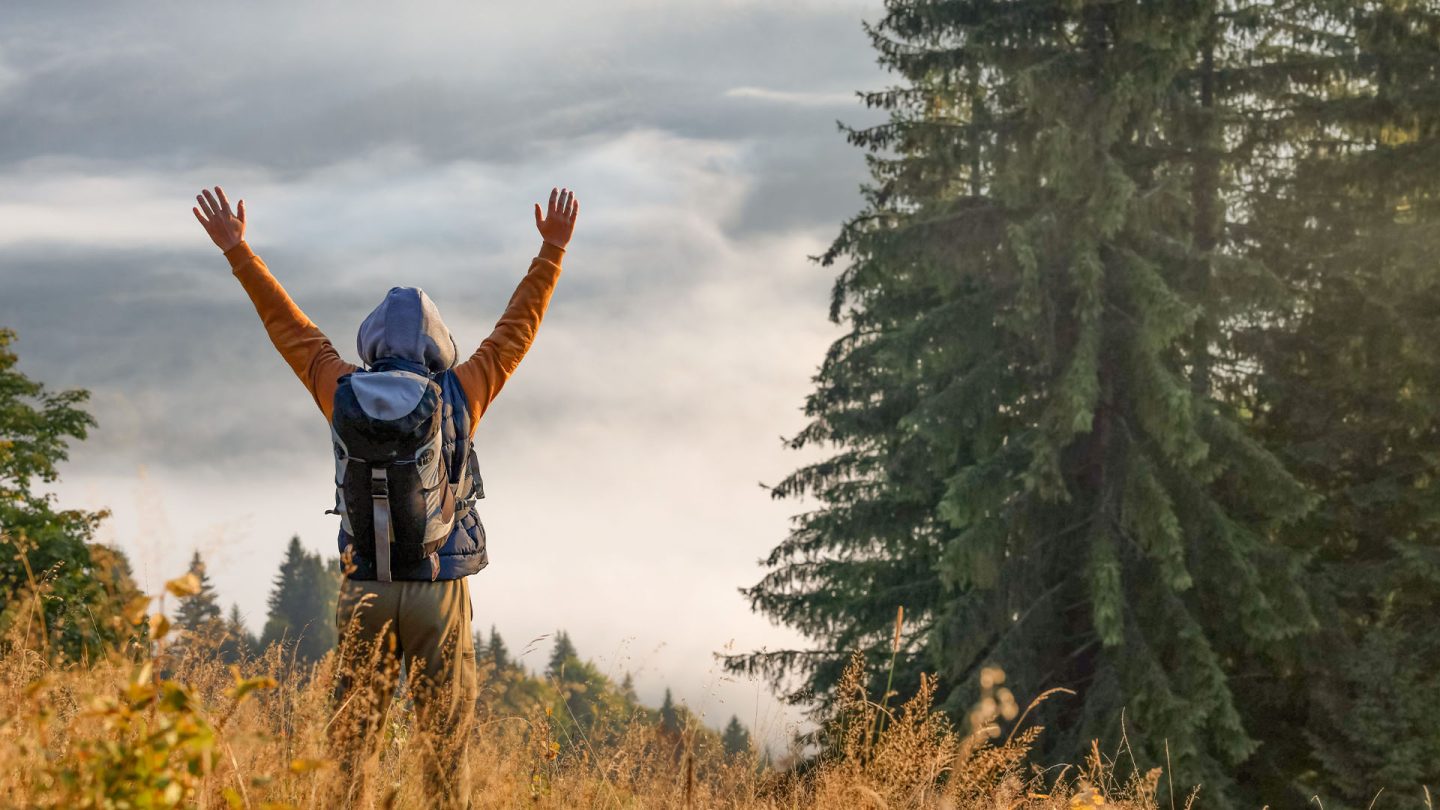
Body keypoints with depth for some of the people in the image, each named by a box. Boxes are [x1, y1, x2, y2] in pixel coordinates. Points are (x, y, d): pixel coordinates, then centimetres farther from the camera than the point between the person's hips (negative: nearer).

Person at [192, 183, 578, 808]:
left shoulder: (345, 394, 1)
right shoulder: (459, 395, -3)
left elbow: (290, 328, 12)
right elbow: (517, 329, 8)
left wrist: (237, 251, 22)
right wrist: (552, 251, 18)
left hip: (365, 587, 1)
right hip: (439, 587, -1)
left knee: (354, 734, 6)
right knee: (446, 738, 4)